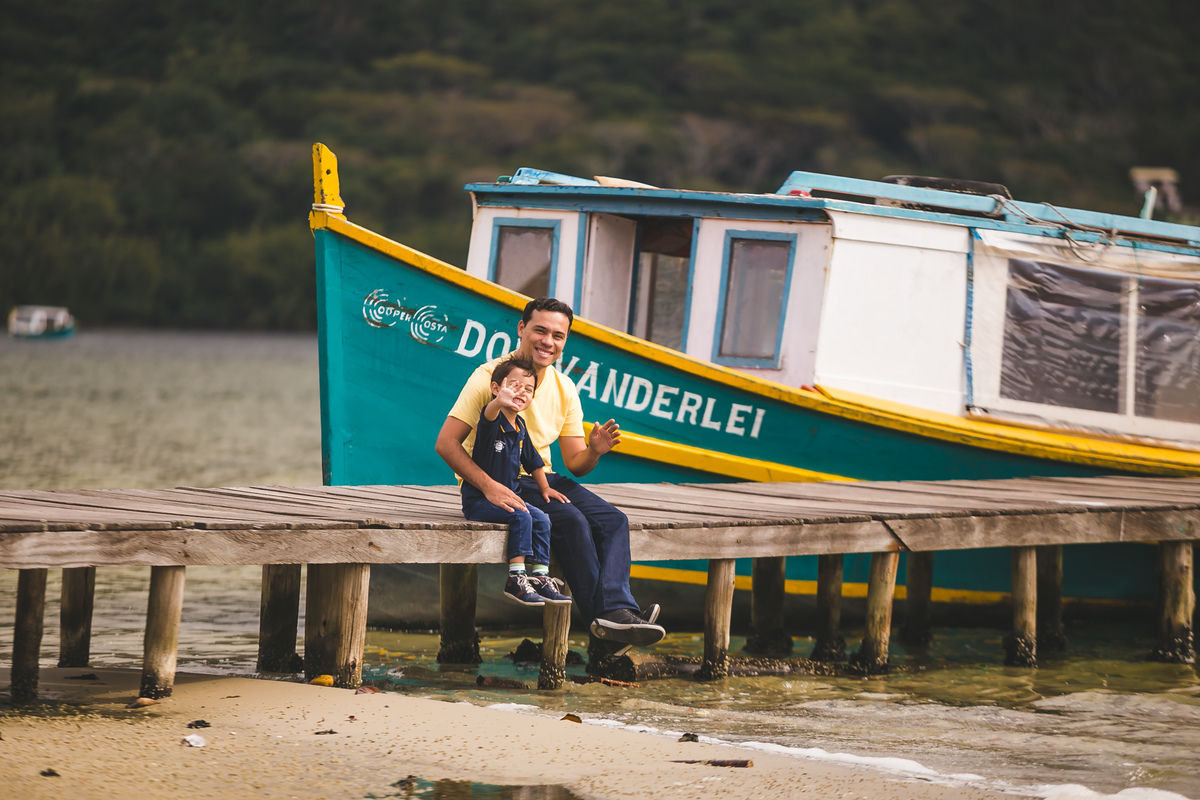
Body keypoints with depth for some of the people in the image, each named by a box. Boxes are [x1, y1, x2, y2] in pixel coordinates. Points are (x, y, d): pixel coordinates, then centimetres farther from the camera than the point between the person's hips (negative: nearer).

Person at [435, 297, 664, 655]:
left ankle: (616, 612, -36)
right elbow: (446, 443, -18)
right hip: (495, 482, -7)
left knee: (613, 521, -18)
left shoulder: (564, 390, 8)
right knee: (571, 521, -30)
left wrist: (593, 451, -16)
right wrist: (489, 486, -30)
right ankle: (603, 620, -27)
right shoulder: (490, 377, -11)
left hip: (542, 479, 7)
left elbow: (575, 463, 9)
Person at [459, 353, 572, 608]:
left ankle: (540, 577, -2)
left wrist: (544, 487, 22)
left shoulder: (520, 427, 9)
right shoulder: (494, 421, -16)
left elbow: (533, 461, 25)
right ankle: (515, 580, -24)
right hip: (478, 500, -8)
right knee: (521, 518, -26)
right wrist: (500, 401, -65)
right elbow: (488, 415, -44)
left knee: (541, 519, -7)